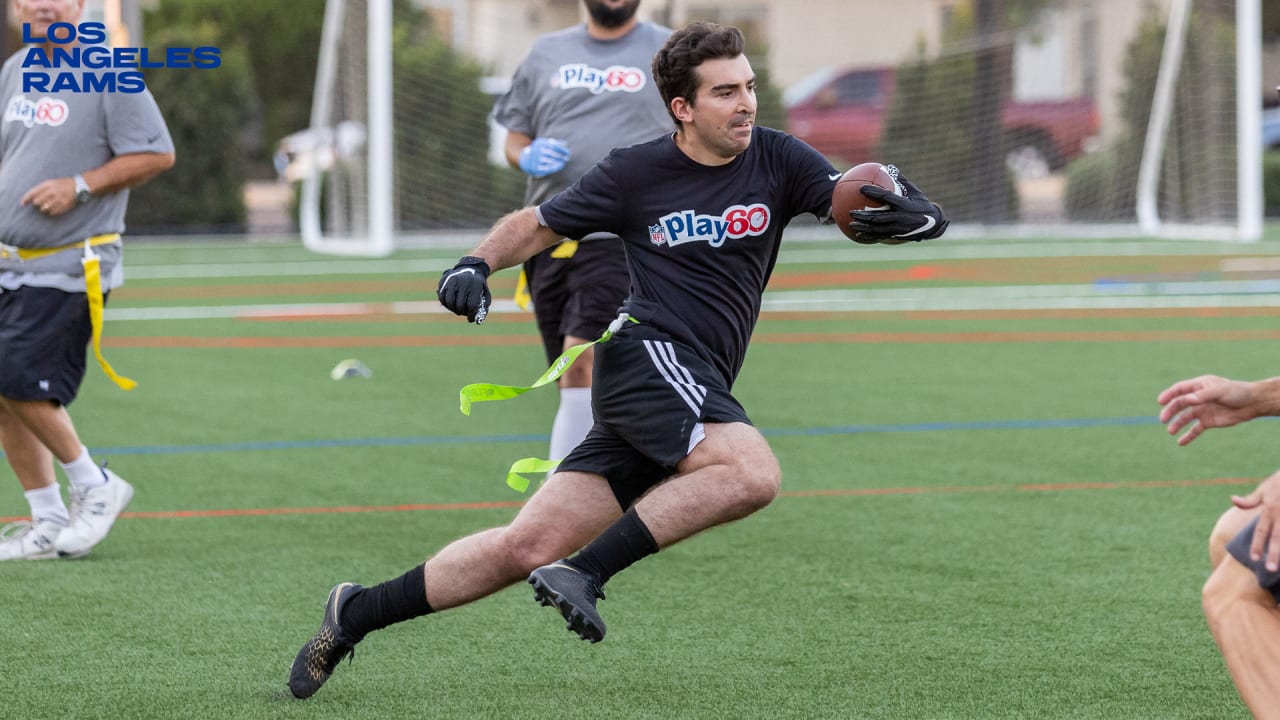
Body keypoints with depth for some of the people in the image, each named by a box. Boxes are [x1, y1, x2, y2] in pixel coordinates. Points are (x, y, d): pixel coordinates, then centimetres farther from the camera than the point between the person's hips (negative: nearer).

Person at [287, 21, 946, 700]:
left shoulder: (776, 161, 7)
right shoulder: (633, 173, 2)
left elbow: (862, 208, -3)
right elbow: (535, 224, 14)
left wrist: (908, 214, -27)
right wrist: (478, 263, -6)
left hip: (698, 387, 4)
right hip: (646, 350, -4)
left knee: (529, 545, -2)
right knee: (752, 471, -32)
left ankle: (357, 613, 9)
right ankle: (585, 572, -25)